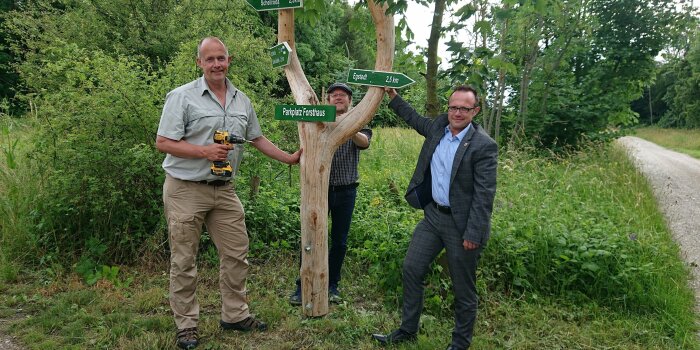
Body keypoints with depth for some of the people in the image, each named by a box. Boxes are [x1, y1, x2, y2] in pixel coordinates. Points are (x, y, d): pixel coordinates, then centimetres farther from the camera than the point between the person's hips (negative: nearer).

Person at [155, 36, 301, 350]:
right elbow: (163, 143, -11)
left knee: (236, 254, 9)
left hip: (224, 190, 5)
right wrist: (205, 151, -20)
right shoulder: (182, 97, -8)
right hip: (185, 190, -5)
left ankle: (235, 315, 26)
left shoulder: (242, 101, 10)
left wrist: (289, 158, 15)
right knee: (183, 261, 3)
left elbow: (257, 139, 19)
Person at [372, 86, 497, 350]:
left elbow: (484, 194, -17)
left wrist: (473, 234, -19)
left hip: (460, 224, -6)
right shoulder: (439, 126, 3)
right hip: (432, 214, 7)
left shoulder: (484, 146, -16)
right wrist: (393, 97, 25)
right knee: (411, 270, 11)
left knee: (463, 289, 7)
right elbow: (416, 120, 27)